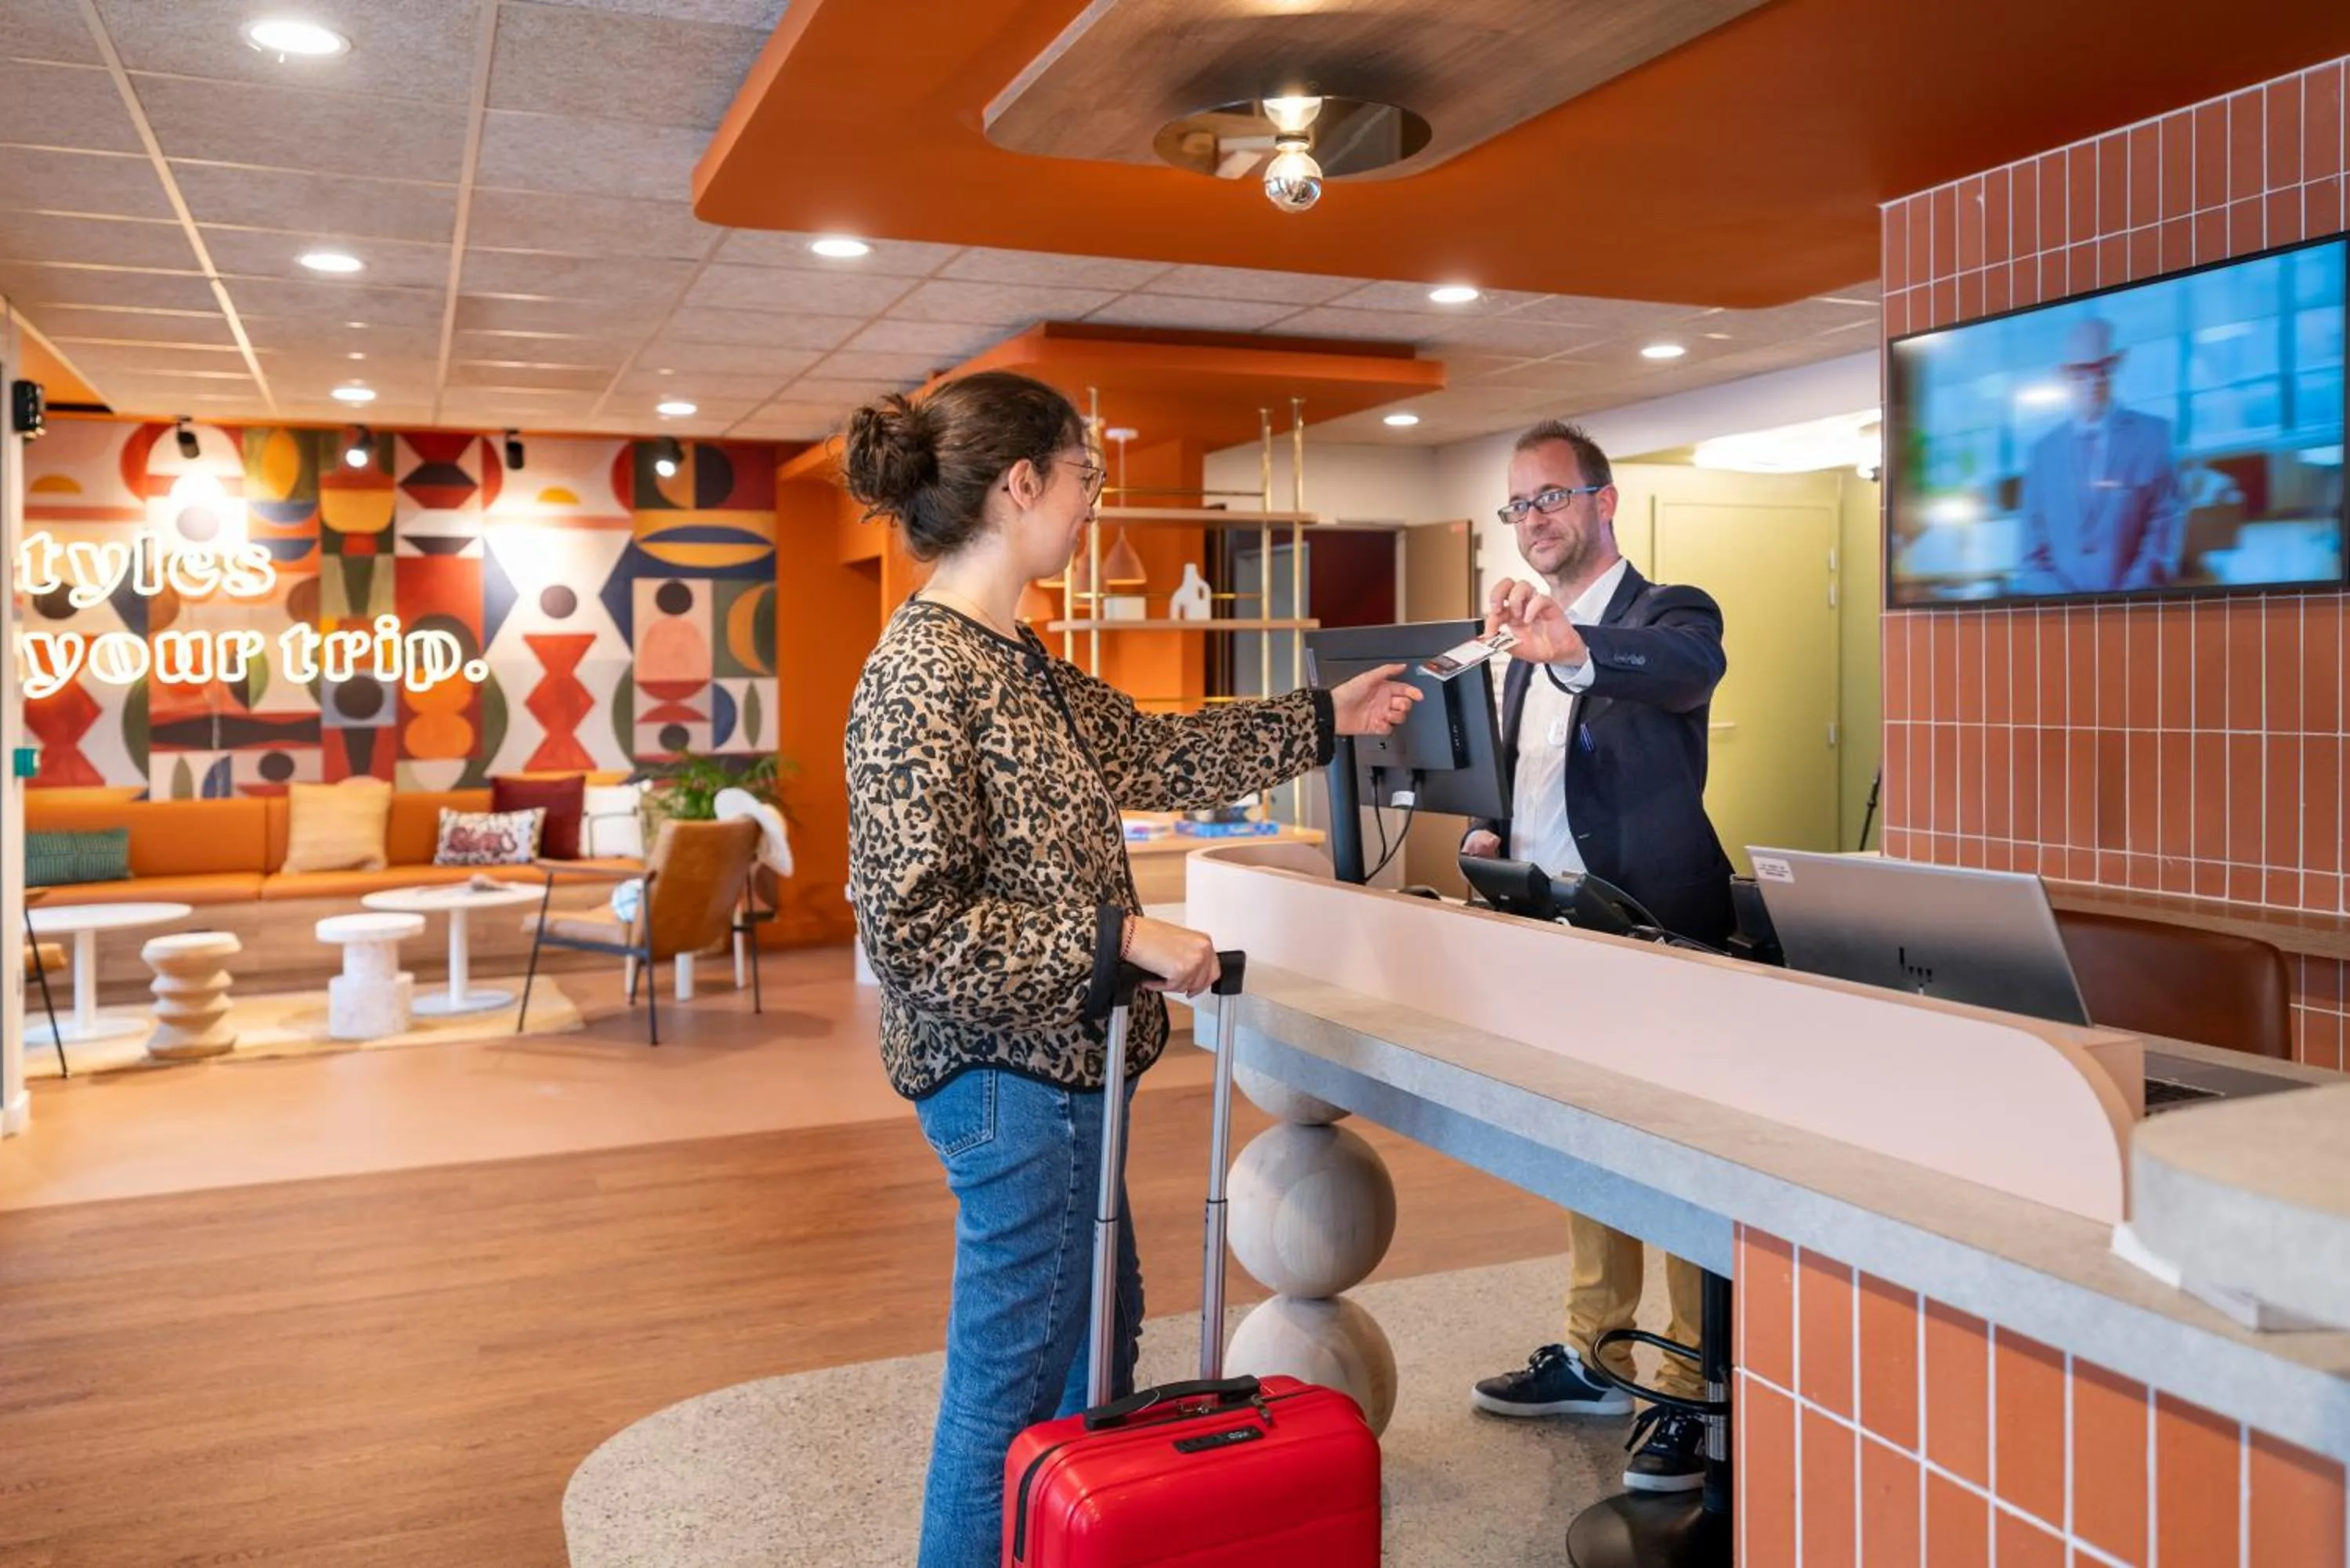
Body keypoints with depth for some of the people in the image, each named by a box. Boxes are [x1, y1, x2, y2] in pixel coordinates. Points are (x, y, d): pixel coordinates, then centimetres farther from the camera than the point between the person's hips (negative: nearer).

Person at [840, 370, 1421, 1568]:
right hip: (1013, 1073, -10)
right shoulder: (921, 676, -22)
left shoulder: (1013, 659, 8)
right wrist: (1122, 937, -23)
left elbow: (1149, 751, 18)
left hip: (1054, 1061, 11)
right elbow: (913, 924, -24)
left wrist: (1325, 718, 24)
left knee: (1101, 1320, 24)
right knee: (1012, 1375, 6)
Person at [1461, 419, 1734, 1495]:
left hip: (1657, 938, -7)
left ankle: (1693, 1392, 11)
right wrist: (1487, 832, 1)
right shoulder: (1527, 645, 15)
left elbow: (1694, 669, -32)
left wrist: (1572, 645, -49)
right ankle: (1594, 1355, 30)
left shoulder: (1667, 613, -7)